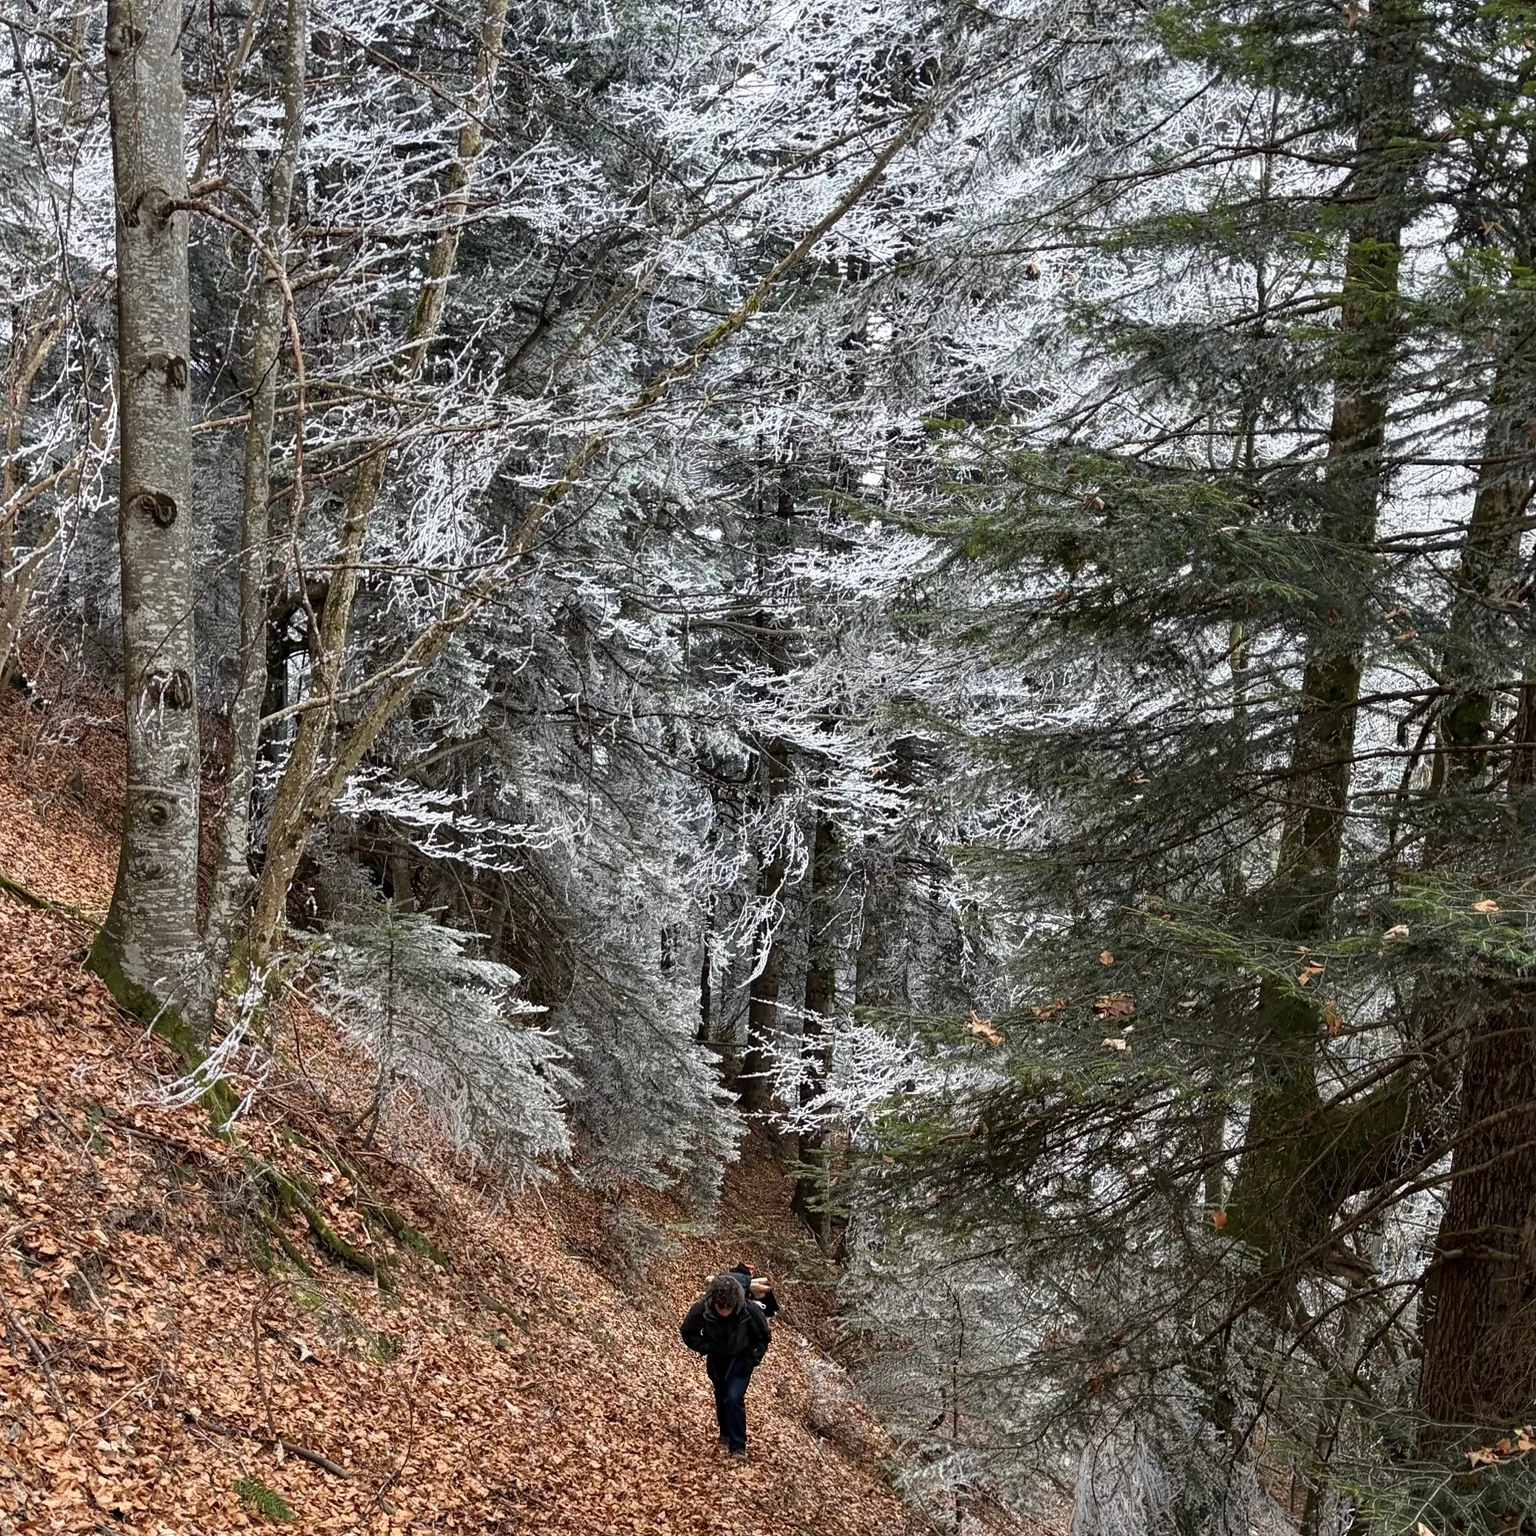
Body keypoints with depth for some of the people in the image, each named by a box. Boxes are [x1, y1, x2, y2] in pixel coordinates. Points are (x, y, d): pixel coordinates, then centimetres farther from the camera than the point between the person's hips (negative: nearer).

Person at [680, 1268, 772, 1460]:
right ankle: (726, 1434, 44)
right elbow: (688, 1333, -10)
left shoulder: (750, 1310, -33)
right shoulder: (701, 1309, -31)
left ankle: (738, 1447, -9)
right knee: (721, 1398, 19)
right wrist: (706, 1348, -20)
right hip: (716, 1361, 3)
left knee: (734, 1399, -16)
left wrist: (752, 1359, -16)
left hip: (741, 1361, -2)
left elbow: (764, 1337, -12)